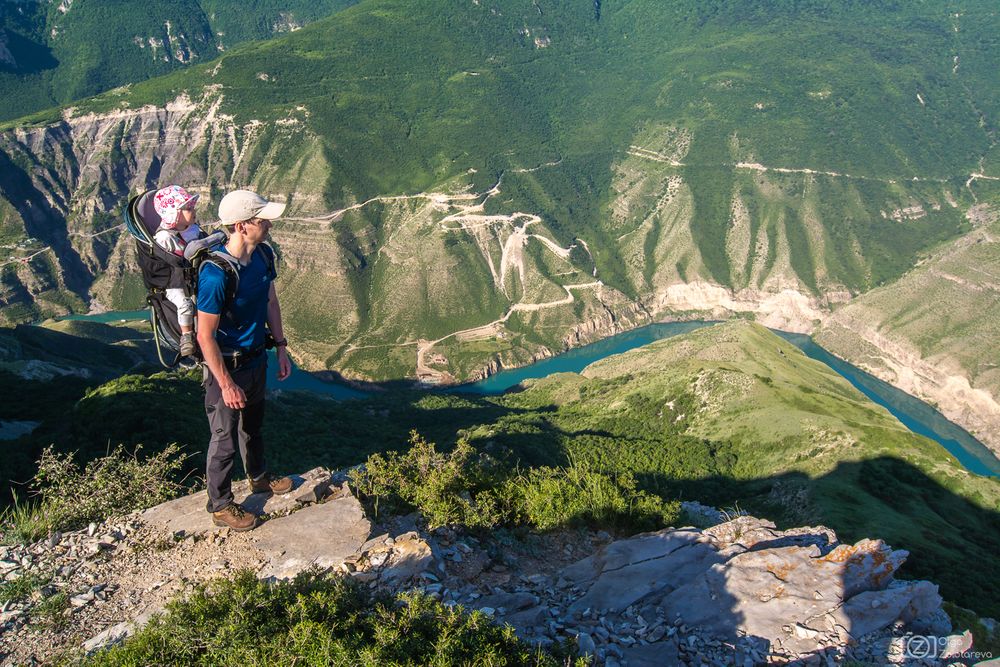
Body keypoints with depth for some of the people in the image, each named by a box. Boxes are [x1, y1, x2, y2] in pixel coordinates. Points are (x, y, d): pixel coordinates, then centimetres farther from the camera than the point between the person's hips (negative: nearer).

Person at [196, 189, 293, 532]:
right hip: (227, 365, -7)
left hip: (256, 358, 7)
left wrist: (281, 348, 9)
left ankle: (259, 477, 52)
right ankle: (220, 505, 32)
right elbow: (205, 336, -25)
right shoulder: (216, 274, -31)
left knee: (252, 425, 28)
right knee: (225, 438, 10)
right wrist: (226, 385, -19)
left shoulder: (263, 254, -8)